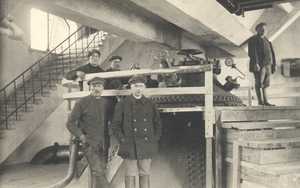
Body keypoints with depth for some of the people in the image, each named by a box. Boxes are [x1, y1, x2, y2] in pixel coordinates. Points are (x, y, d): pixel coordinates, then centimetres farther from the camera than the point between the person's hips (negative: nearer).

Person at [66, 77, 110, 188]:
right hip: (89, 144, -4)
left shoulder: (106, 103, 7)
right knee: (98, 172, -14)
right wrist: (82, 137, -12)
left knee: (99, 173, 9)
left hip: (102, 145, 4)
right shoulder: (82, 103, -4)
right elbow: (70, 123, -2)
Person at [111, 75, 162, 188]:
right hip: (130, 147, -2)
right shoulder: (122, 104, 0)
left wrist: (155, 140, 5)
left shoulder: (150, 104, 7)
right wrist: (123, 140, -7)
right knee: (130, 175, 3)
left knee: (145, 174, 9)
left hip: (146, 147, 3)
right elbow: (115, 125, 1)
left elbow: (157, 124, 15)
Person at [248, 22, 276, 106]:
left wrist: (274, 64, 13)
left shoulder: (266, 40, 20)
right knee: (259, 83, -7)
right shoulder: (253, 40, -2)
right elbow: (253, 53, -14)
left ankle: (265, 101, 9)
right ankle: (260, 101, -3)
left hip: (267, 65, 7)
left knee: (265, 83, 7)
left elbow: (272, 53, 19)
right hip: (258, 65, -7)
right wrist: (255, 63, -24)